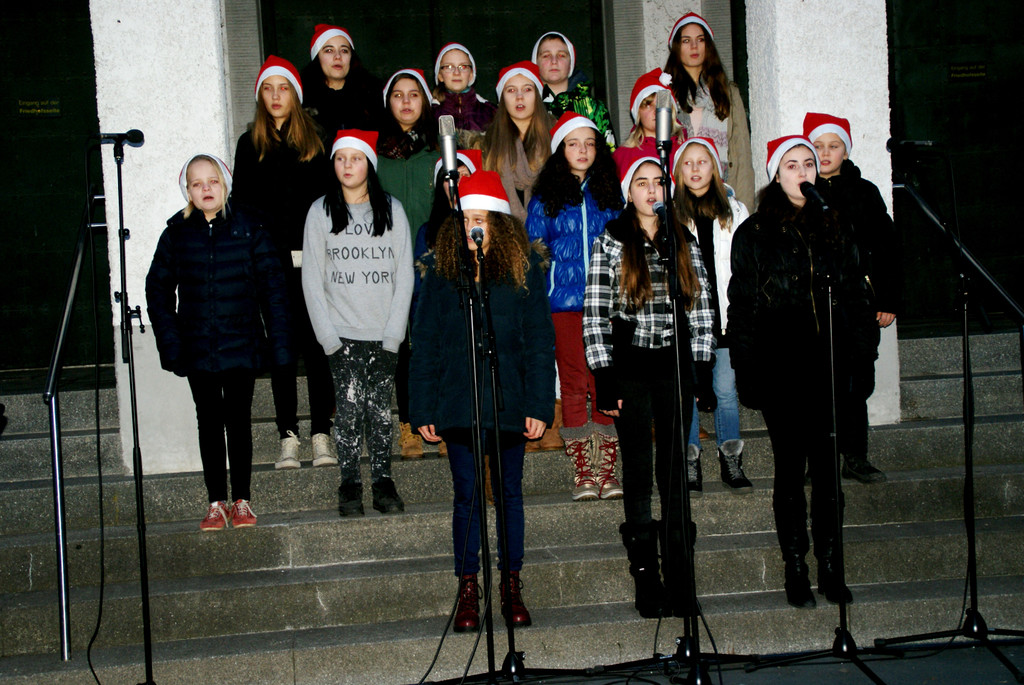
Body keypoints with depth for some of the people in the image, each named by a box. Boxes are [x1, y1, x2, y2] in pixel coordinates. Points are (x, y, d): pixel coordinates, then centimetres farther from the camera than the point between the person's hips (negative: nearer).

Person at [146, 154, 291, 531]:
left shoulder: (248, 228, -2)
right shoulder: (177, 233, 2)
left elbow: (272, 286, 0)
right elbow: (158, 289, 7)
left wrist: (278, 340, -6)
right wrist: (170, 342, -2)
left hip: (241, 344, -1)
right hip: (197, 349, 1)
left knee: (239, 421, 7)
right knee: (209, 423, 8)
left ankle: (242, 500, 18)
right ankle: (216, 503, 16)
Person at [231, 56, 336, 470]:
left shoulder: (314, 143, 9)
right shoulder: (250, 145, 10)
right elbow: (242, 205, 7)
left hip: (311, 260, -1)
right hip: (271, 263, 1)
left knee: (316, 345, -1)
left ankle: (322, 435, 4)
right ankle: (288, 437, 7)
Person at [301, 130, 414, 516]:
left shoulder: (392, 210, 7)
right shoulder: (320, 212, 5)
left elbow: (404, 276, 6)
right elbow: (312, 280, 3)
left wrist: (393, 334, -2)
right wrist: (328, 336, -5)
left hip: (384, 334, 1)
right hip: (342, 334, -1)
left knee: (381, 408, -1)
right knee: (349, 407, -7)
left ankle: (383, 483, 8)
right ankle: (349, 486, 2)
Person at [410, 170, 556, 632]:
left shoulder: (524, 268, 1)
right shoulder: (440, 269, 2)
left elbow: (540, 340, 1)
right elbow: (425, 344, 3)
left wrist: (539, 406, -6)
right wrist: (423, 410, -2)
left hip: (510, 401, 0)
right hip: (458, 400, 0)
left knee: (509, 492, 9)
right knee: (467, 495, 5)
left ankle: (512, 589, 19)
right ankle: (468, 593, 14)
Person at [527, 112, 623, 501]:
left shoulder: (610, 194, 13)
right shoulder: (545, 197, 7)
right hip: (564, 303, -1)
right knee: (574, 384, -1)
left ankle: (607, 470, 4)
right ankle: (583, 472, 4)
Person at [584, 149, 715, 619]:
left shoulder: (684, 243, 9)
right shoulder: (609, 245, 1)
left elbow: (702, 311, 10)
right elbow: (594, 315, -3)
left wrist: (701, 368, 3)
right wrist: (603, 377, -9)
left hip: (675, 367, 2)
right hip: (630, 367, -2)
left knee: (675, 470, 4)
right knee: (638, 470, 1)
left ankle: (680, 580, 9)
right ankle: (646, 579, 7)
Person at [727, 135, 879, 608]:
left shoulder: (835, 229, 11)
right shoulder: (754, 234, 2)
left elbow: (856, 298, 13)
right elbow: (741, 307, 0)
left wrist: (863, 360, 7)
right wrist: (746, 372, -6)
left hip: (830, 366, 2)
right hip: (780, 370, -2)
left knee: (827, 467, 6)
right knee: (790, 468, 4)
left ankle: (830, 569, 15)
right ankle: (795, 572, 11)